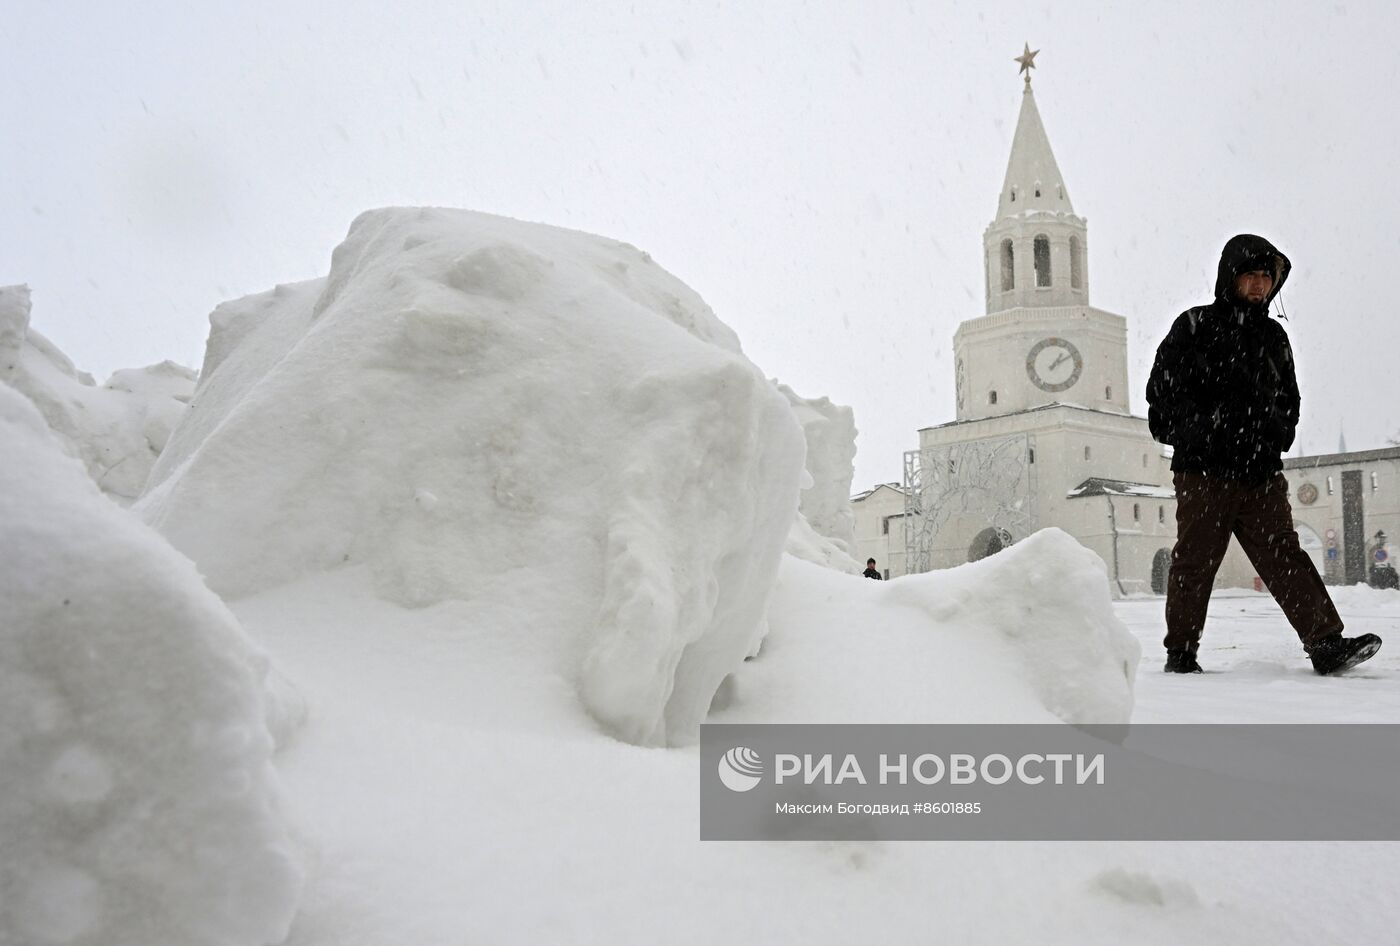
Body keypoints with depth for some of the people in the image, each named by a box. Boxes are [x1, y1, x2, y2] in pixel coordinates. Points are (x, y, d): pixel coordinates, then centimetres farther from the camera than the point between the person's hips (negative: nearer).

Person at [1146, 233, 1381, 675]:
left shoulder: (1273, 336, 18)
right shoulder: (1195, 326, 3)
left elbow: (1289, 398, 27)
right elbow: (1162, 390, -2)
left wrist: (1278, 434, 7)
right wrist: (1202, 429, -11)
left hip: (1261, 471, 4)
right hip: (1203, 471, -4)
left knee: (1284, 553, -2)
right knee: (1195, 559, 0)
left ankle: (1326, 642, -8)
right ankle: (1181, 651, 10)